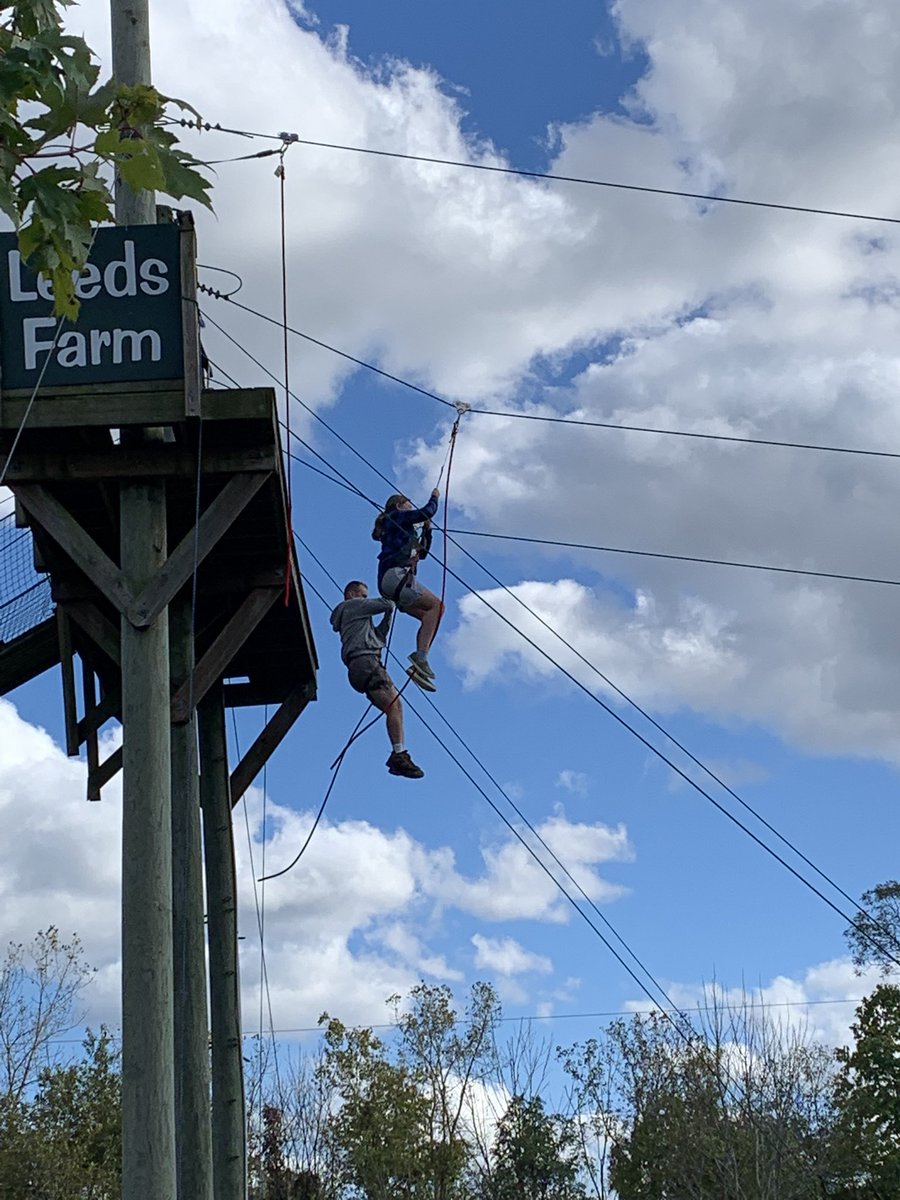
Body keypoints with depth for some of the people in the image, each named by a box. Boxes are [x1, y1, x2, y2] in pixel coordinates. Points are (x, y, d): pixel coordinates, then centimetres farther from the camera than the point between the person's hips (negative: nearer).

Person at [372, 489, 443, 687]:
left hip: (389, 581, 10)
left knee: (429, 615, 3)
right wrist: (434, 498, 14)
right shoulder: (396, 517, 7)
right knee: (436, 605, -19)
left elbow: (421, 553, 36)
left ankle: (419, 664, -11)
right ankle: (420, 658, -33)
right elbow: (427, 512, -4)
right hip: (395, 574, -10)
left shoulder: (398, 530, 33)